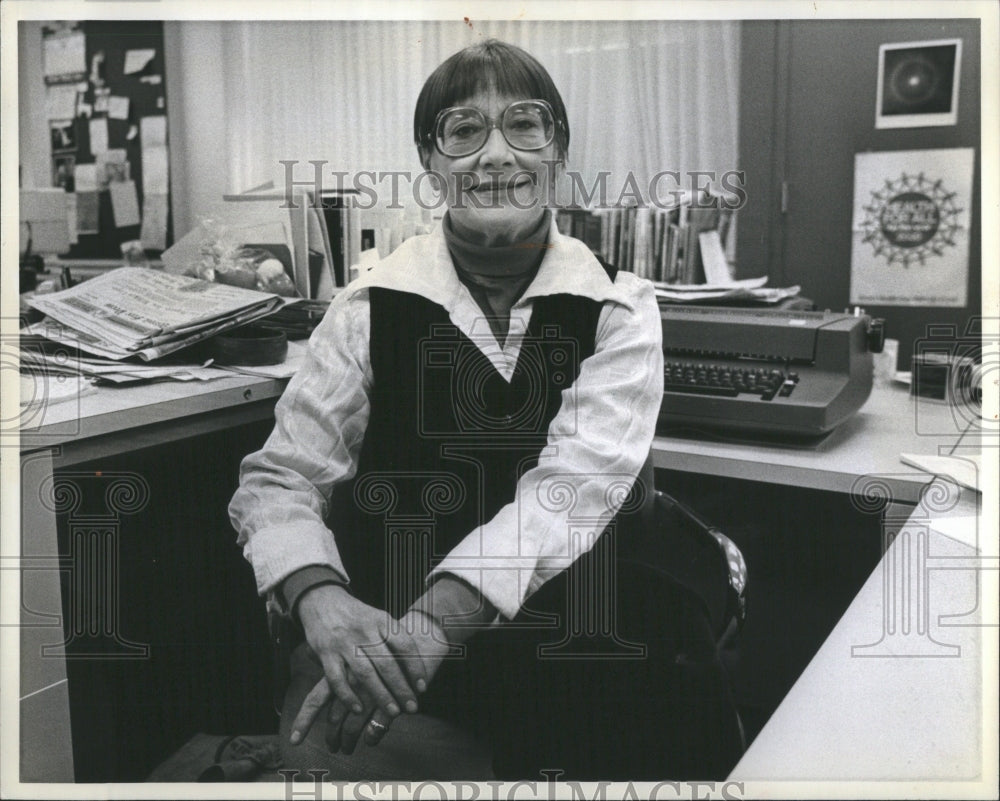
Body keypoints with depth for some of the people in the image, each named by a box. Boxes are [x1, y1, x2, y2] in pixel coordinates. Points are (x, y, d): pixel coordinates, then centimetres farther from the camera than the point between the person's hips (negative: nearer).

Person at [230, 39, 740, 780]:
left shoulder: (618, 308, 0)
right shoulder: (373, 306, 1)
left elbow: (575, 483, -14)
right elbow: (279, 479, -2)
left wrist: (434, 622, -28)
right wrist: (322, 602, -24)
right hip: (391, 620, 0)